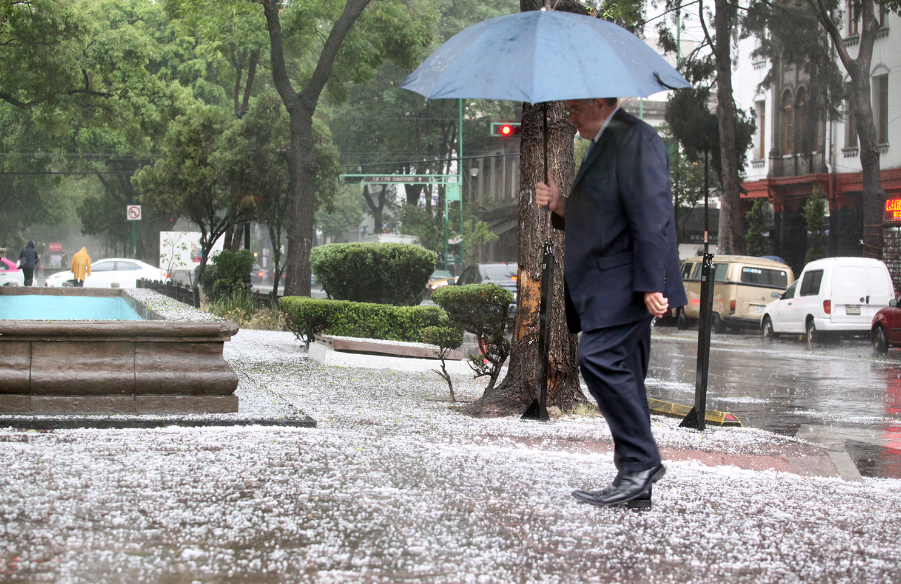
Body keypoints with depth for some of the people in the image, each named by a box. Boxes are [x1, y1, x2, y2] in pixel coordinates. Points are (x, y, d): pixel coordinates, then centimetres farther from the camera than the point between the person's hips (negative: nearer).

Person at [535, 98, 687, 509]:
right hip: (606, 289, 10)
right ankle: (635, 488, 9)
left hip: (625, 284, -10)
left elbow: (651, 216, -18)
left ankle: (640, 463, -17)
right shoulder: (603, 146, 23)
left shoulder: (636, 140, -9)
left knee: (599, 358, -21)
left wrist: (651, 285, -24)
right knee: (620, 373, 7)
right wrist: (561, 207, 9)